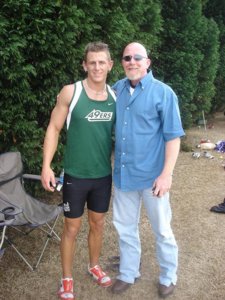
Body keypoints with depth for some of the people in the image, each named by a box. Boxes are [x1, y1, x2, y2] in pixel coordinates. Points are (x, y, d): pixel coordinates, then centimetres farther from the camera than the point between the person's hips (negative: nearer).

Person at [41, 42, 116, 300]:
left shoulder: (115, 96, 1)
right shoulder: (70, 92, -11)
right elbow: (53, 128, -7)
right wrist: (46, 166, -13)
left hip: (104, 175, 4)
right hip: (75, 175, -3)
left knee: (98, 223, 19)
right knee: (71, 228, 9)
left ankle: (94, 265, 43)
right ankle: (67, 279, 29)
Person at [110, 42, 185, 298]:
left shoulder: (163, 93, -10)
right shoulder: (116, 90, 3)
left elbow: (173, 136, -11)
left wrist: (166, 174, -16)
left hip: (151, 175, -4)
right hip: (123, 173, 5)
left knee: (161, 230, 11)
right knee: (125, 226, 17)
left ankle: (168, 277, 33)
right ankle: (128, 273, 38)